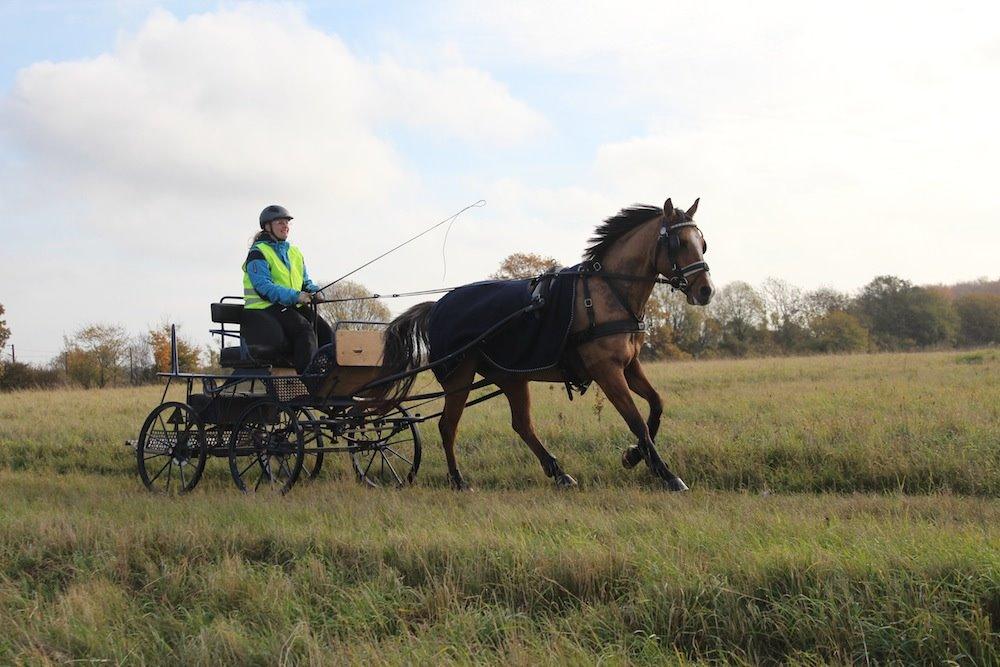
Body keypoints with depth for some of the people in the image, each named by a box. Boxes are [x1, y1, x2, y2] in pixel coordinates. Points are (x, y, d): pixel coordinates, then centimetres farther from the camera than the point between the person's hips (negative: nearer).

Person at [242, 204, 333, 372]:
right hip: (265, 307, -7)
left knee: (325, 331, -16)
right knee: (304, 328, -31)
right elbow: (263, 287, -16)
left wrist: (313, 291, -1)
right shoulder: (258, 253, -4)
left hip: (293, 306, 7)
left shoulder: (293, 252, 21)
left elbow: (305, 281, 24)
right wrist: (295, 296, -26)